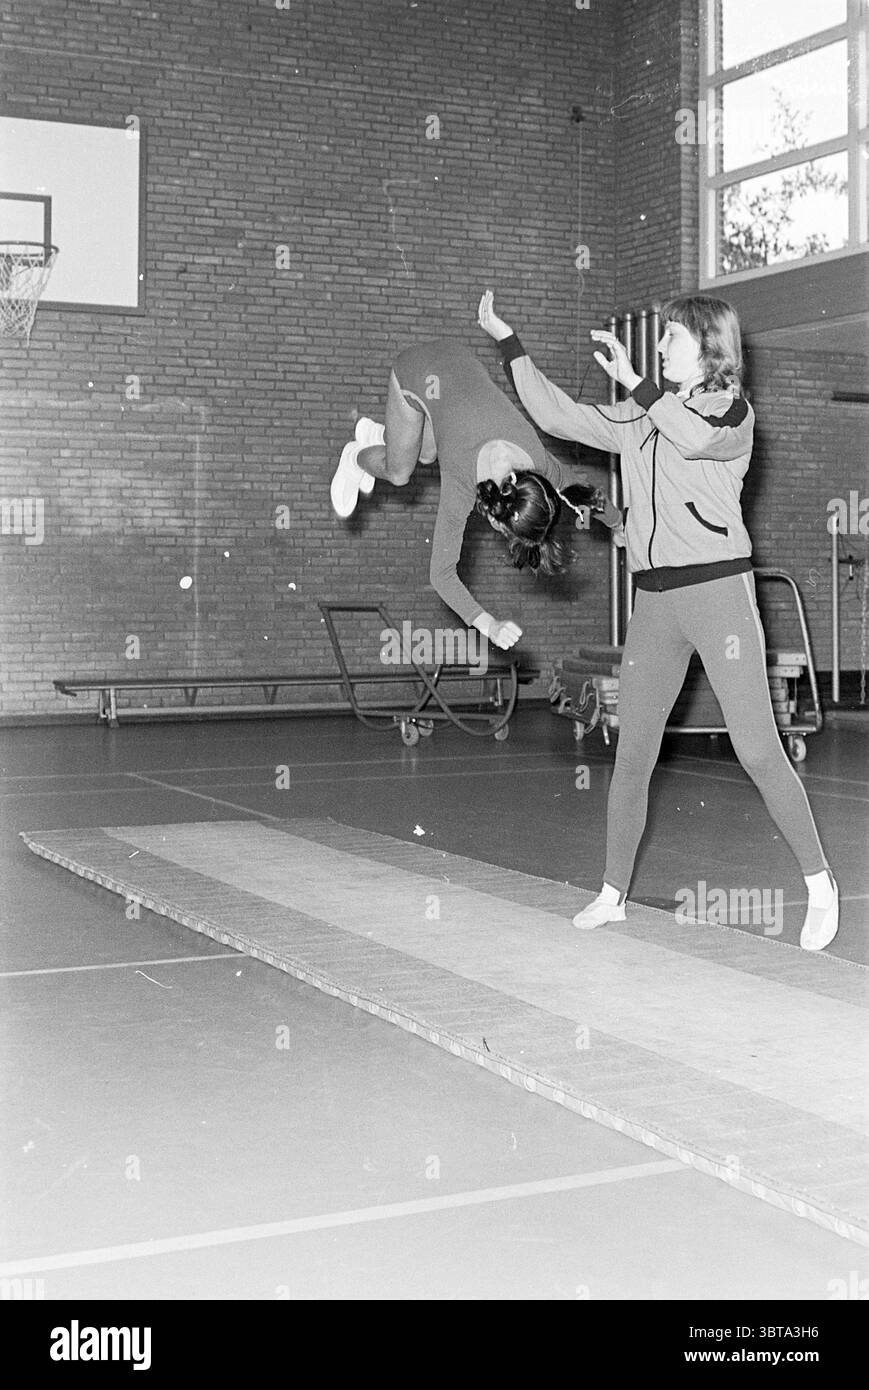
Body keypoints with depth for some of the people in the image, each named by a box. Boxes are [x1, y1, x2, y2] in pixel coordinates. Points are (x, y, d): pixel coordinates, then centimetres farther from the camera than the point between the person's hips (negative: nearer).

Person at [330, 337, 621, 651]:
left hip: (459, 359, 4)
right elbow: (442, 574, -33)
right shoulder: (463, 487, -36)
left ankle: (374, 434, 50)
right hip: (414, 374, -4)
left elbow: (584, 488, -1)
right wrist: (488, 625, -44)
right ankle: (355, 458, 43)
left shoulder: (543, 467, -26)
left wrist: (618, 524, 16)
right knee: (399, 472, 10)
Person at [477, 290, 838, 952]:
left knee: (758, 751, -9)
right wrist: (508, 340, 15)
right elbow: (559, 416, 16)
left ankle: (821, 886, 1)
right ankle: (613, 893, 16)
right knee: (632, 755, 6)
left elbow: (695, 436, -23)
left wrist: (632, 380, -18)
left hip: (718, 587, -5)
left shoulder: (733, 412, 0)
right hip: (654, 598, 5)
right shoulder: (641, 416, 16)